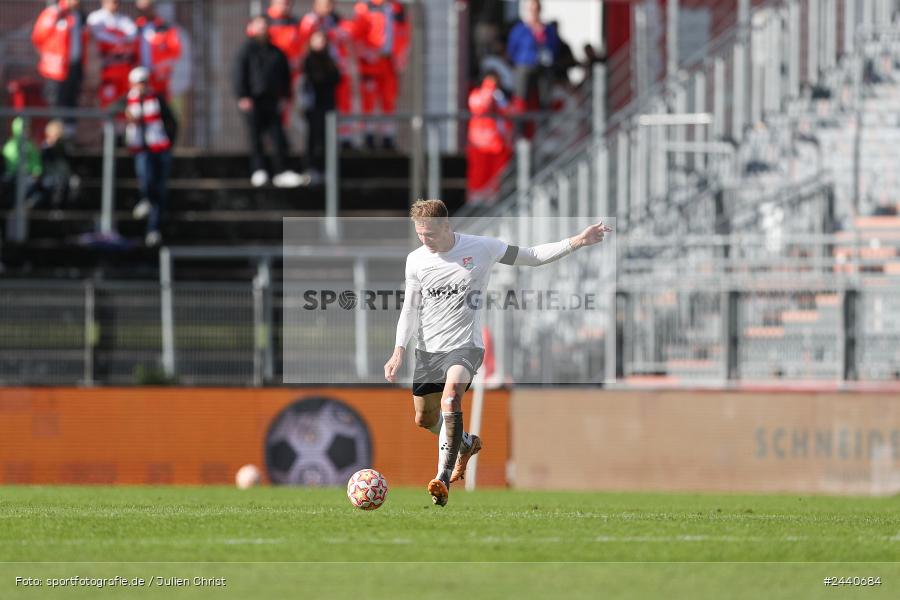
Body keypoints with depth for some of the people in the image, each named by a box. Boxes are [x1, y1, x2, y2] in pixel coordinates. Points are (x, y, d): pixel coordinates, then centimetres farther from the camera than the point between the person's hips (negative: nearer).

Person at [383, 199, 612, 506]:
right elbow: (410, 309, 10)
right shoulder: (416, 260, 1)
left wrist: (577, 242, -7)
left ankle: (443, 477, -31)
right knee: (424, 419, 10)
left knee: (450, 397, -31)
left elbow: (532, 256, 3)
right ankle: (467, 443, 43)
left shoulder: (481, 248, -6)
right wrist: (399, 351, -2)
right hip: (428, 349, 4)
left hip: (465, 345, -4)